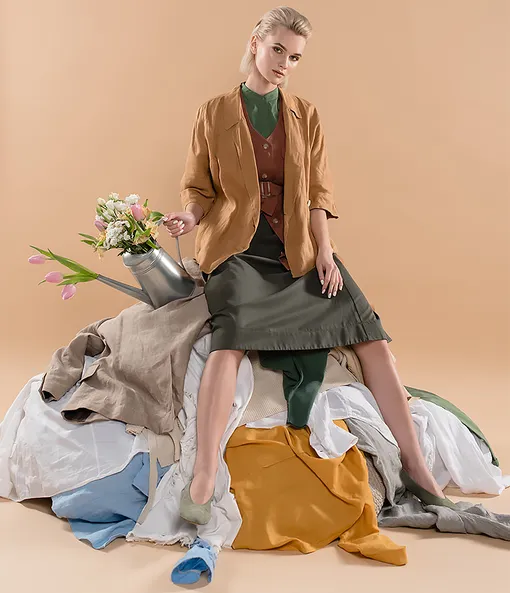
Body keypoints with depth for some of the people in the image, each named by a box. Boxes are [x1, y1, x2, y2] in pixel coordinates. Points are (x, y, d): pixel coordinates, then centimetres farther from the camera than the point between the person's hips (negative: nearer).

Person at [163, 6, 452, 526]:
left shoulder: (306, 116, 13)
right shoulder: (213, 113, 6)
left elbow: (317, 192, 8)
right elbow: (198, 188, 8)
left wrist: (324, 252, -6)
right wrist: (190, 216, -15)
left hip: (299, 248, 3)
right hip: (238, 247, -2)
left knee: (370, 333, -11)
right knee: (233, 332, -33)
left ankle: (414, 465, -3)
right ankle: (202, 479, -29)